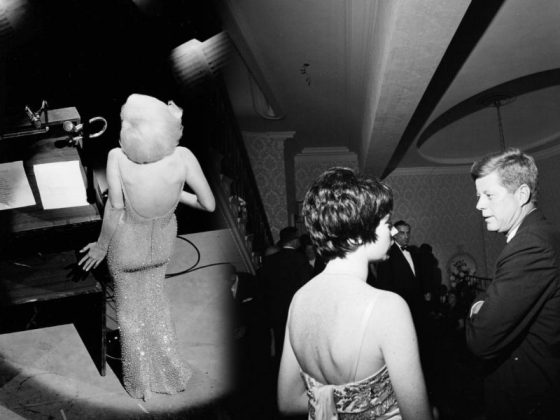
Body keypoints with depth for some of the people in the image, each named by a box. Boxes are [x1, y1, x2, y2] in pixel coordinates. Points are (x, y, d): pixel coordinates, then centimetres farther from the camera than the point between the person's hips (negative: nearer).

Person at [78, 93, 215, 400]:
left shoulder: (118, 158, -28)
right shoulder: (183, 157, -24)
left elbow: (115, 209, -26)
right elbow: (209, 204, -20)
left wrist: (101, 246, -9)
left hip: (127, 244, -2)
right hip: (163, 240, 3)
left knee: (130, 309, 23)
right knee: (155, 300, 29)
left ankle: (140, 383, 44)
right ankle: (168, 372, 46)